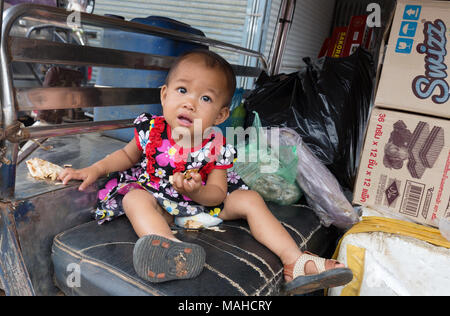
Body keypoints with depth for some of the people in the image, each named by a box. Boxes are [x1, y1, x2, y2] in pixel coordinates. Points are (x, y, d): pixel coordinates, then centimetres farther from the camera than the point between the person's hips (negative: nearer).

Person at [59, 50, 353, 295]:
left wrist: (196, 192, -35)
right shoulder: (150, 129, -13)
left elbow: (217, 193, -12)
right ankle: (170, 247, -57)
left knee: (250, 199, -14)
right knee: (134, 198, -30)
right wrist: (95, 169, -6)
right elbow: (129, 155, 7)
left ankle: (296, 263, -15)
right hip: (161, 203, 0)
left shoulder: (217, 147, -17)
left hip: (204, 200, 1)